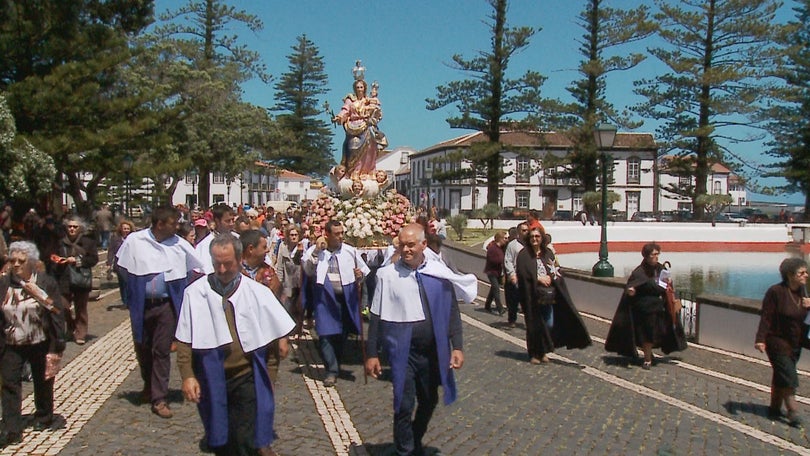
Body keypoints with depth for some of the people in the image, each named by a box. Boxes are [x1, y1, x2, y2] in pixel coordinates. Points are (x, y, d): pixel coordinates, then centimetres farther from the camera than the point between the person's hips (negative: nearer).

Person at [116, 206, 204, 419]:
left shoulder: (180, 245, -6)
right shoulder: (134, 241, -7)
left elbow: (197, 268, 4)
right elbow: (123, 267, 7)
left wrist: (177, 289, 4)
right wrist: (137, 287, 5)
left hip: (166, 305, -1)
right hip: (141, 305, 1)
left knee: (162, 351, -1)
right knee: (142, 348, 15)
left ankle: (159, 399, 5)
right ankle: (149, 386, 40)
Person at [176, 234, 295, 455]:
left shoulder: (257, 292, -4)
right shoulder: (195, 293, -5)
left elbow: (278, 333, 3)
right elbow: (185, 340, -2)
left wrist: (269, 373, 2)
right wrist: (187, 376, -8)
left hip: (247, 378, -1)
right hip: (212, 380, 1)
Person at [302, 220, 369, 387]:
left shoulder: (350, 251, 4)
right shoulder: (314, 251, 1)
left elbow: (366, 271, 9)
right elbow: (308, 271, -11)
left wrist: (361, 274, -14)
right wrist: (316, 251, -18)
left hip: (346, 297, 2)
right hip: (325, 298, -2)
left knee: (342, 333, 12)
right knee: (326, 334, -8)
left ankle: (336, 364, 31)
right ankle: (331, 371, 0)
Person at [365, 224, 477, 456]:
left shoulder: (439, 272, -1)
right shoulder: (387, 275, -7)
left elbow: (452, 311, 3)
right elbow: (376, 317, -3)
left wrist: (457, 346, -3)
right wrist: (372, 354, -2)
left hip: (432, 348, 3)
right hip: (402, 350, -3)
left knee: (429, 401, 17)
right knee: (404, 405, 0)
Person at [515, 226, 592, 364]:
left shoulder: (548, 253, 10)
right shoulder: (524, 255, -3)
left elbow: (557, 272, 11)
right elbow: (522, 274, -11)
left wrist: (550, 277, -10)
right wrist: (539, 278, -15)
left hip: (549, 295, 4)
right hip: (532, 295, -4)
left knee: (549, 324, 3)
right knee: (535, 325, 1)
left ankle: (543, 352, 19)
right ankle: (534, 354, 13)